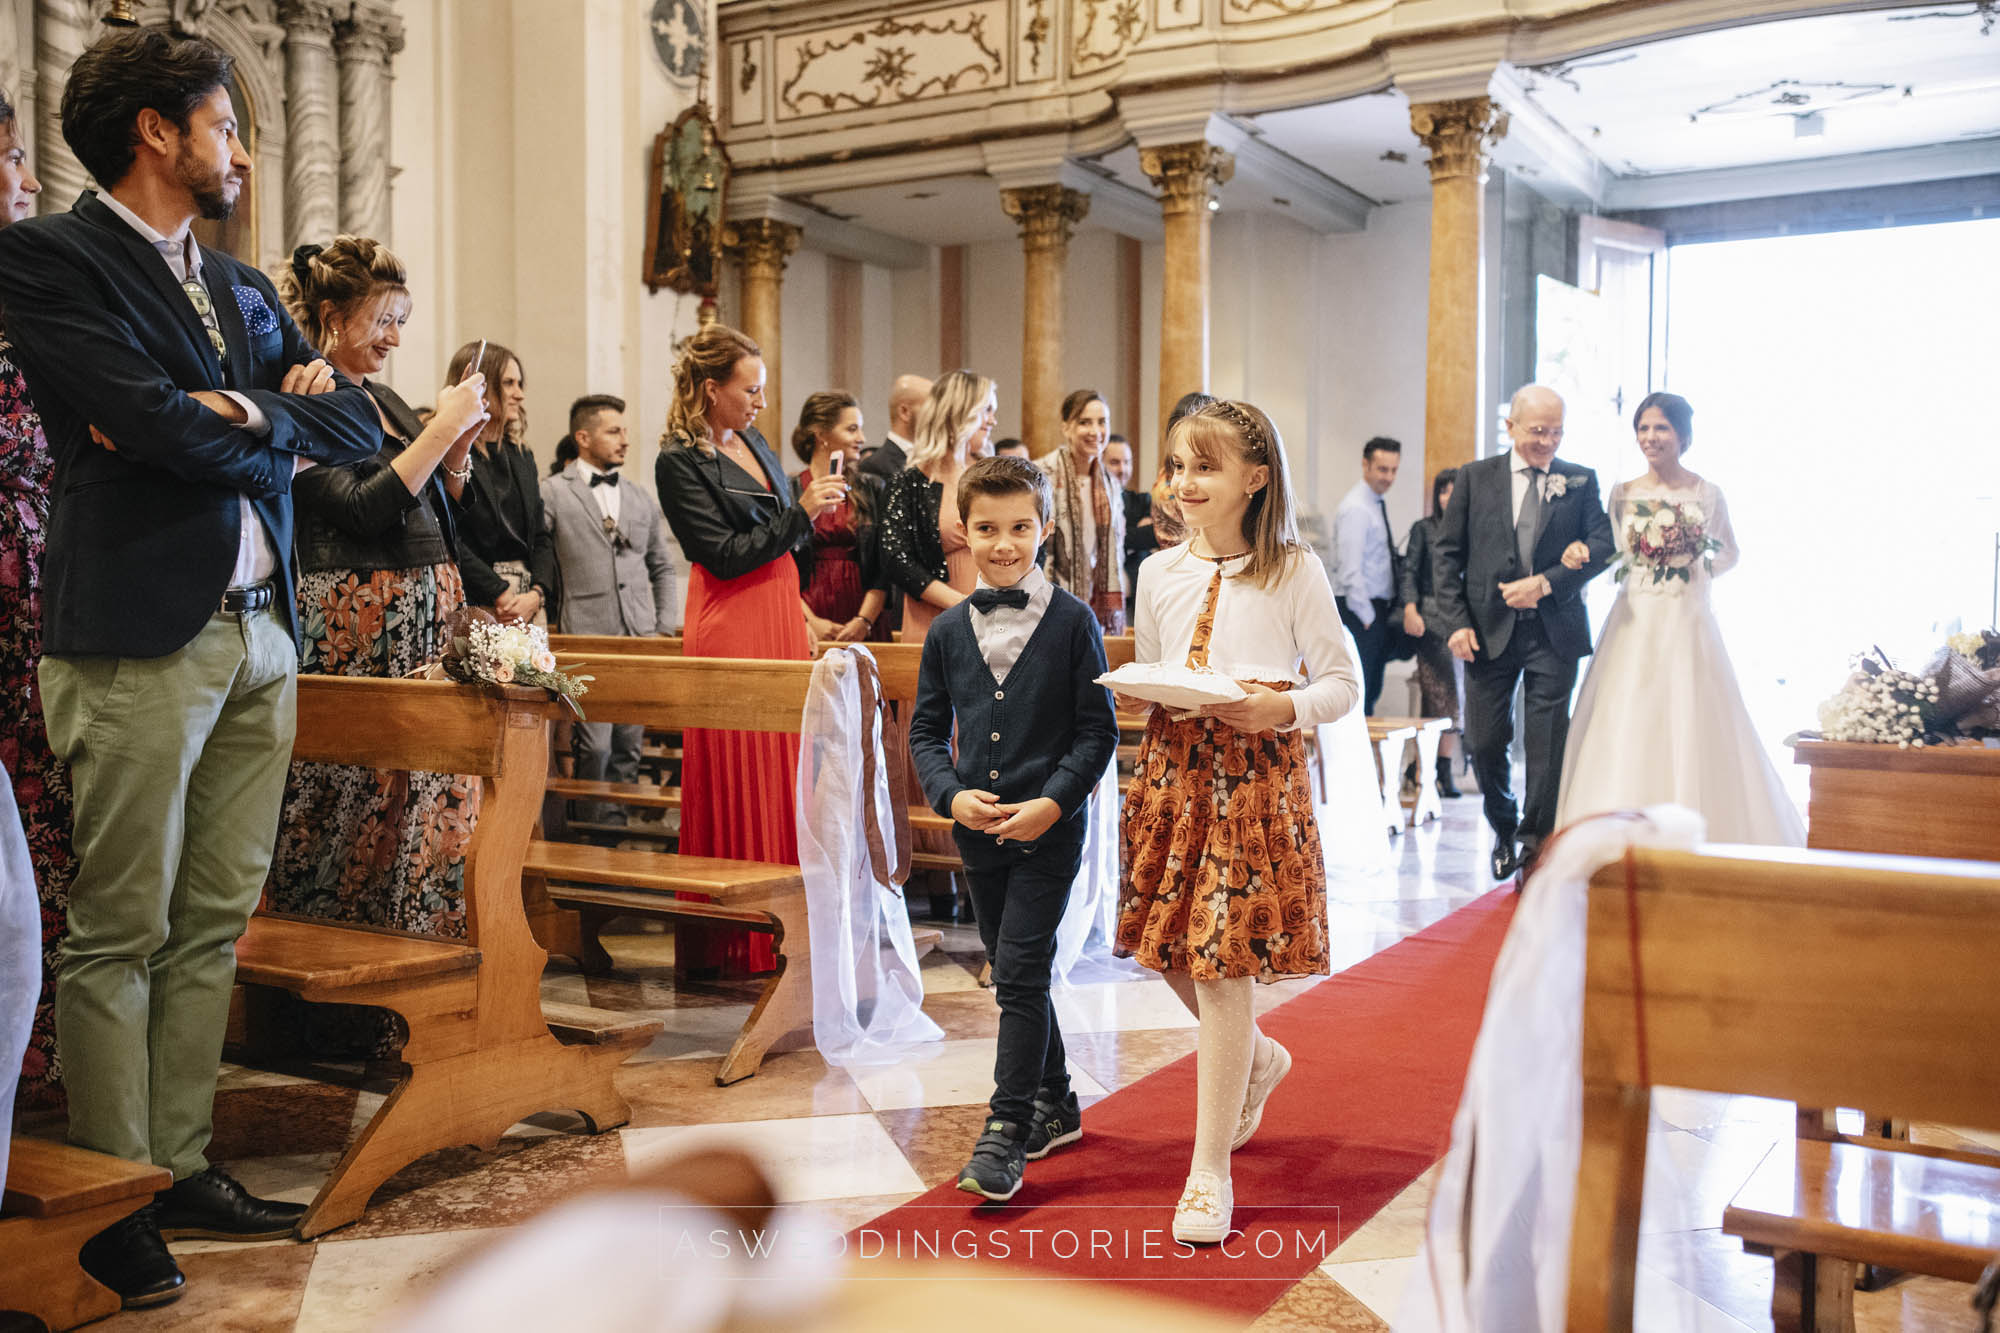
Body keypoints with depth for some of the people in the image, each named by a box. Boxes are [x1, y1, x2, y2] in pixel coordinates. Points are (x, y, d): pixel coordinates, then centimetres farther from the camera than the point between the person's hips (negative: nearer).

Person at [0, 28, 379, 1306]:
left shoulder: (244, 288, 20)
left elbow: (357, 423, 10)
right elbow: (167, 431, -16)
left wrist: (239, 415, -6)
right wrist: (280, 422, 0)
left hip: (261, 634, 7)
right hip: (141, 636, -7)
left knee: (215, 924, 10)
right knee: (121, 934, 0)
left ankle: (183, 1170, 21)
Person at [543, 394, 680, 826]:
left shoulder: (641, 500, 16)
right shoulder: (552, 494, 0)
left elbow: (662, 567, 22)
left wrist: (664, 628, 13)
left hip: (640, 643, 5)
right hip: (586, 641, -5)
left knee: (628, 748, 7)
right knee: (594, 748, -7)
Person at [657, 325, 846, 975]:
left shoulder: (753, 442, 15)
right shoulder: (679, 461, -9)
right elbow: (725, 554, -15)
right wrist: (801, 512, -14)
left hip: (780, 615, 8)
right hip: (731, 627, -8)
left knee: (785, 771, 7)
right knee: (737, 780, -3)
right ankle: (731, 940, 6)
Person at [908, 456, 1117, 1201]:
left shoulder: (1072, 622, -6)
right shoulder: (948, 631, 4)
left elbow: (1099, 729, -6)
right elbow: (926, 729, 9)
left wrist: (1051, 802, -17)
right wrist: (952, 794, -8)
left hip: (1050, 830, -5)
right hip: (978, 830, 5)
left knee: (1020, 973, -8)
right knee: (1013, 975, 15)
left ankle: (1005, 1133, -1)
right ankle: (1055, 1106, 32)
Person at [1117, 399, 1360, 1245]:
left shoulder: (1293, 570, -4)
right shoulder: (1160, 572, 9)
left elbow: (1343, 684, -1)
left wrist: (1280, 708, -19)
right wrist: (1130, 696, -5)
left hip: (1257, 775, -5)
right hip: (1171, 770, 5)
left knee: (1222, 965, -5)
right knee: (1164, 949, 8)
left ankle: (1210, 1168, 9)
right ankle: (1256, 1059, 40)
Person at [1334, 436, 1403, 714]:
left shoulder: (1377, 506, 16)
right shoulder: (1355, 508, -13)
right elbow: (1351, 571, -19)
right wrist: (1367, 617, -18)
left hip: (1380, 611, 10)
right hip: (1362, 614, -10)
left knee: (1372, 690, 12)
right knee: (1357, 692, -9)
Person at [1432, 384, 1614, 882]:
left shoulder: (1581, 481, 6)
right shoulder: (1474, 477, 5)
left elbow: (1603, 546, -1)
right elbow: (1445, 552, 4)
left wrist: (1547, 583, -15)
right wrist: (1456, 621, -6)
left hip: (1554, 632, 0)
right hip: (1489, 631, 1)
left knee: (1548, 745, 0)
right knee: (1485, 742, 6)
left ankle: (1535, 847, 14)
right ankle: (1504, 831, 31)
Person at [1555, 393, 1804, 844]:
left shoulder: (1708, 494, 2)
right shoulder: (1622, 494, 8)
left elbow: (1730, 553, 11)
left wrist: (1698, 562, -8)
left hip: (1687, 623, -2)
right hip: (1633, 624, 2)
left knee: (1690, 730, -4)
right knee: (1624, 732, -2)